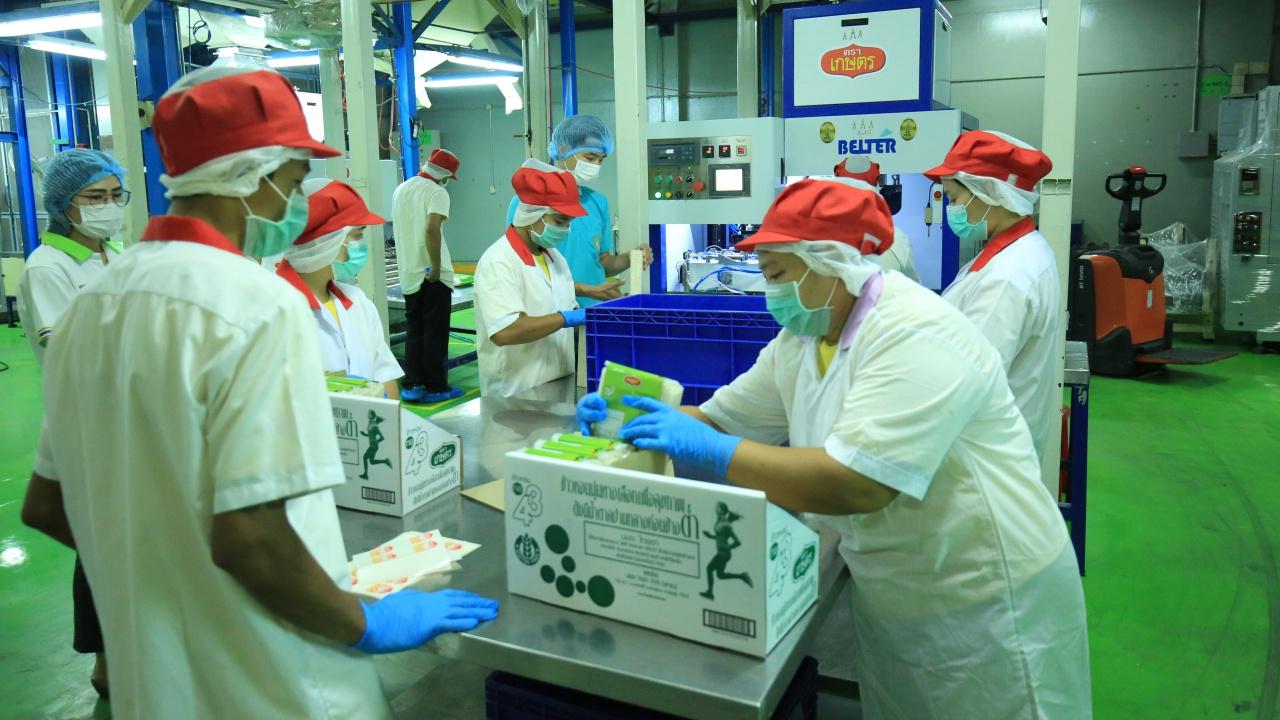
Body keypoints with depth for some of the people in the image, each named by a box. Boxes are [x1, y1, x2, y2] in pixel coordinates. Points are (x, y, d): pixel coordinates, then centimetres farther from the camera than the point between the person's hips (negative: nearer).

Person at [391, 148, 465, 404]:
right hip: (432, 276, -7)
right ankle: (436, 388, 7)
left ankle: (412, 386, 13)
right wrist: (437, 268, -21)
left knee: (414, 331, 13)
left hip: (408, 275, 7)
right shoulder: (437, 192, -12)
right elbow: (432, 229, -25)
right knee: (435, 334, 1)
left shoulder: (401, 189, 13)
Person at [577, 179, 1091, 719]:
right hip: (888, 595, 8)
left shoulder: (914, 335, -25)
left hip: (984, 601, -7)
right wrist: (627, 417, -10)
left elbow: (857, 486, -34)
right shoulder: (798, 341, 2)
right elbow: (717, 419, 7)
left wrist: (709, 451, -30)